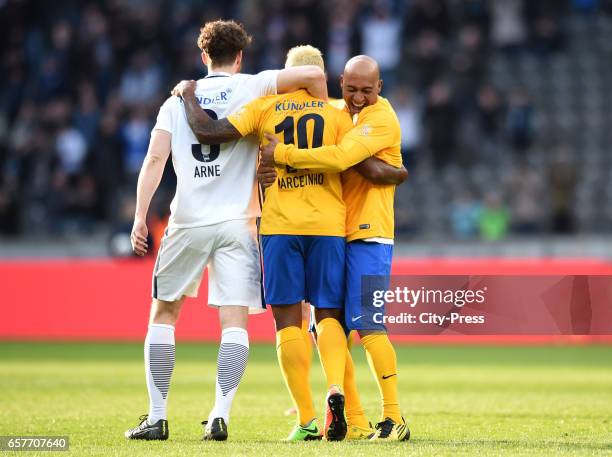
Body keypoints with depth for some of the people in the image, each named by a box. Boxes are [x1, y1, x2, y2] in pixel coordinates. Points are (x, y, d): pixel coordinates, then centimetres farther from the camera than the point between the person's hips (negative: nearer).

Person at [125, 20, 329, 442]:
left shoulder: (178, 99, 9)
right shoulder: (250, 87, 3)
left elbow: (156, 159, -2)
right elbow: (312, 74, -7)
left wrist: (140, 217, -4)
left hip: (187, 223, 2)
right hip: (236, 224, -1)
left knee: (163, 315, 12)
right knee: (235, 323, -1)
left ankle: (157, 418, 7)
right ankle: (220, 416, -15)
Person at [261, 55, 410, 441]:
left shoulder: (381, 119, -11)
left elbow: (339, 158, -25)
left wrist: (281, 154, -19)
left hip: (367, 235, -8)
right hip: (334, 235, 8)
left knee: (367, 324, -13)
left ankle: (394, 418, -9)